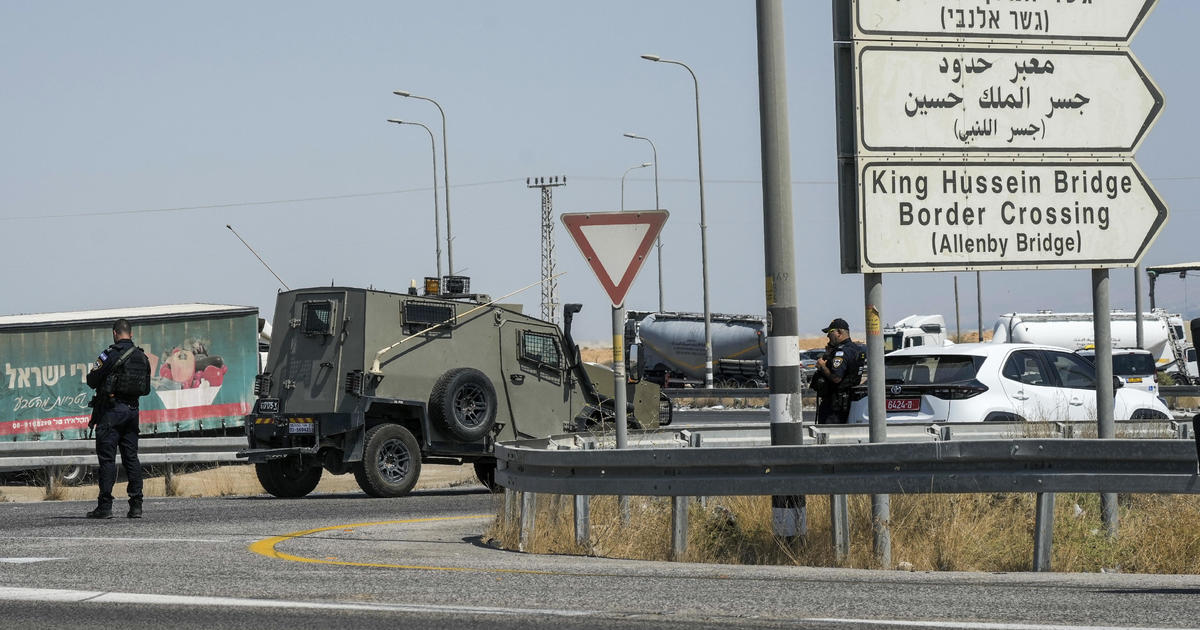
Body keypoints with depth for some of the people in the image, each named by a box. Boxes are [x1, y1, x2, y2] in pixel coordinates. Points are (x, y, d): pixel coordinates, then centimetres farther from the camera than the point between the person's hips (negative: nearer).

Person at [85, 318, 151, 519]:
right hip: (132, 410, 6)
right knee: (131, 457, 9)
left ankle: (105, 506, -8)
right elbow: (146, 389, 15)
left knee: (107, 458, -5)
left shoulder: (110, 354, -11)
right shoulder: (142, 357, 8)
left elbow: (92, 380, -6)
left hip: (110, 410, -6)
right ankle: (136, 505, 5)